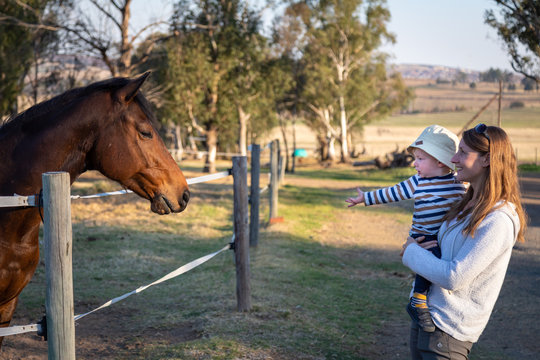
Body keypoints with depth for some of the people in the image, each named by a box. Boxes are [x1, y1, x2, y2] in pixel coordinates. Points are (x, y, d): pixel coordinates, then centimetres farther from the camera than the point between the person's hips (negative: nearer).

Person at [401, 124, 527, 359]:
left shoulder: (498, 221, -21)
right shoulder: (468, 204, 7)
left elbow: (454, 278, -23)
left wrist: (411, 251, -9)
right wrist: (418, 248, 0)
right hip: (424, 314, 8)